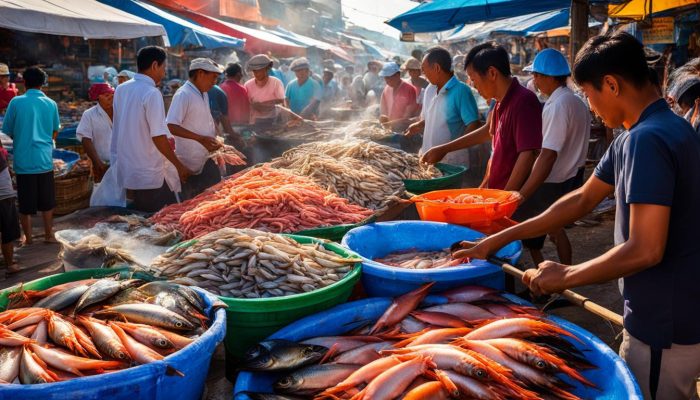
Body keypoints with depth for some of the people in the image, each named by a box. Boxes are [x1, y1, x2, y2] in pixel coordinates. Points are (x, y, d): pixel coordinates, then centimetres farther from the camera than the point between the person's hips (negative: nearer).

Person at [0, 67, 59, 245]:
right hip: (45, 159, 2)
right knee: (47, 200, 15)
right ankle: (49, 234, 23)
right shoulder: (51, 104, 1)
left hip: (23, 160, -2)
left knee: (25, 203, 9)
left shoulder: (16, 102, -6)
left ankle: (28, 238, 19)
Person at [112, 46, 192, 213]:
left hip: (126, 172, 8)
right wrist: (179, 166, -12)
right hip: (150, 174, -8)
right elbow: (158, 137, -20)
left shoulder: (121, 89, 7)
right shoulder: (152, 93, -17)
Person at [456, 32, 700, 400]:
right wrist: (499, 240, 8)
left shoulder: (646, 140, -25)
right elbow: (583, 199, 11)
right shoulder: (658, 129, 8)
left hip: (664, 326, -9)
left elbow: (645, 250, -29)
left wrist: (565, 277, -15)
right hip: (669, 315, 9)